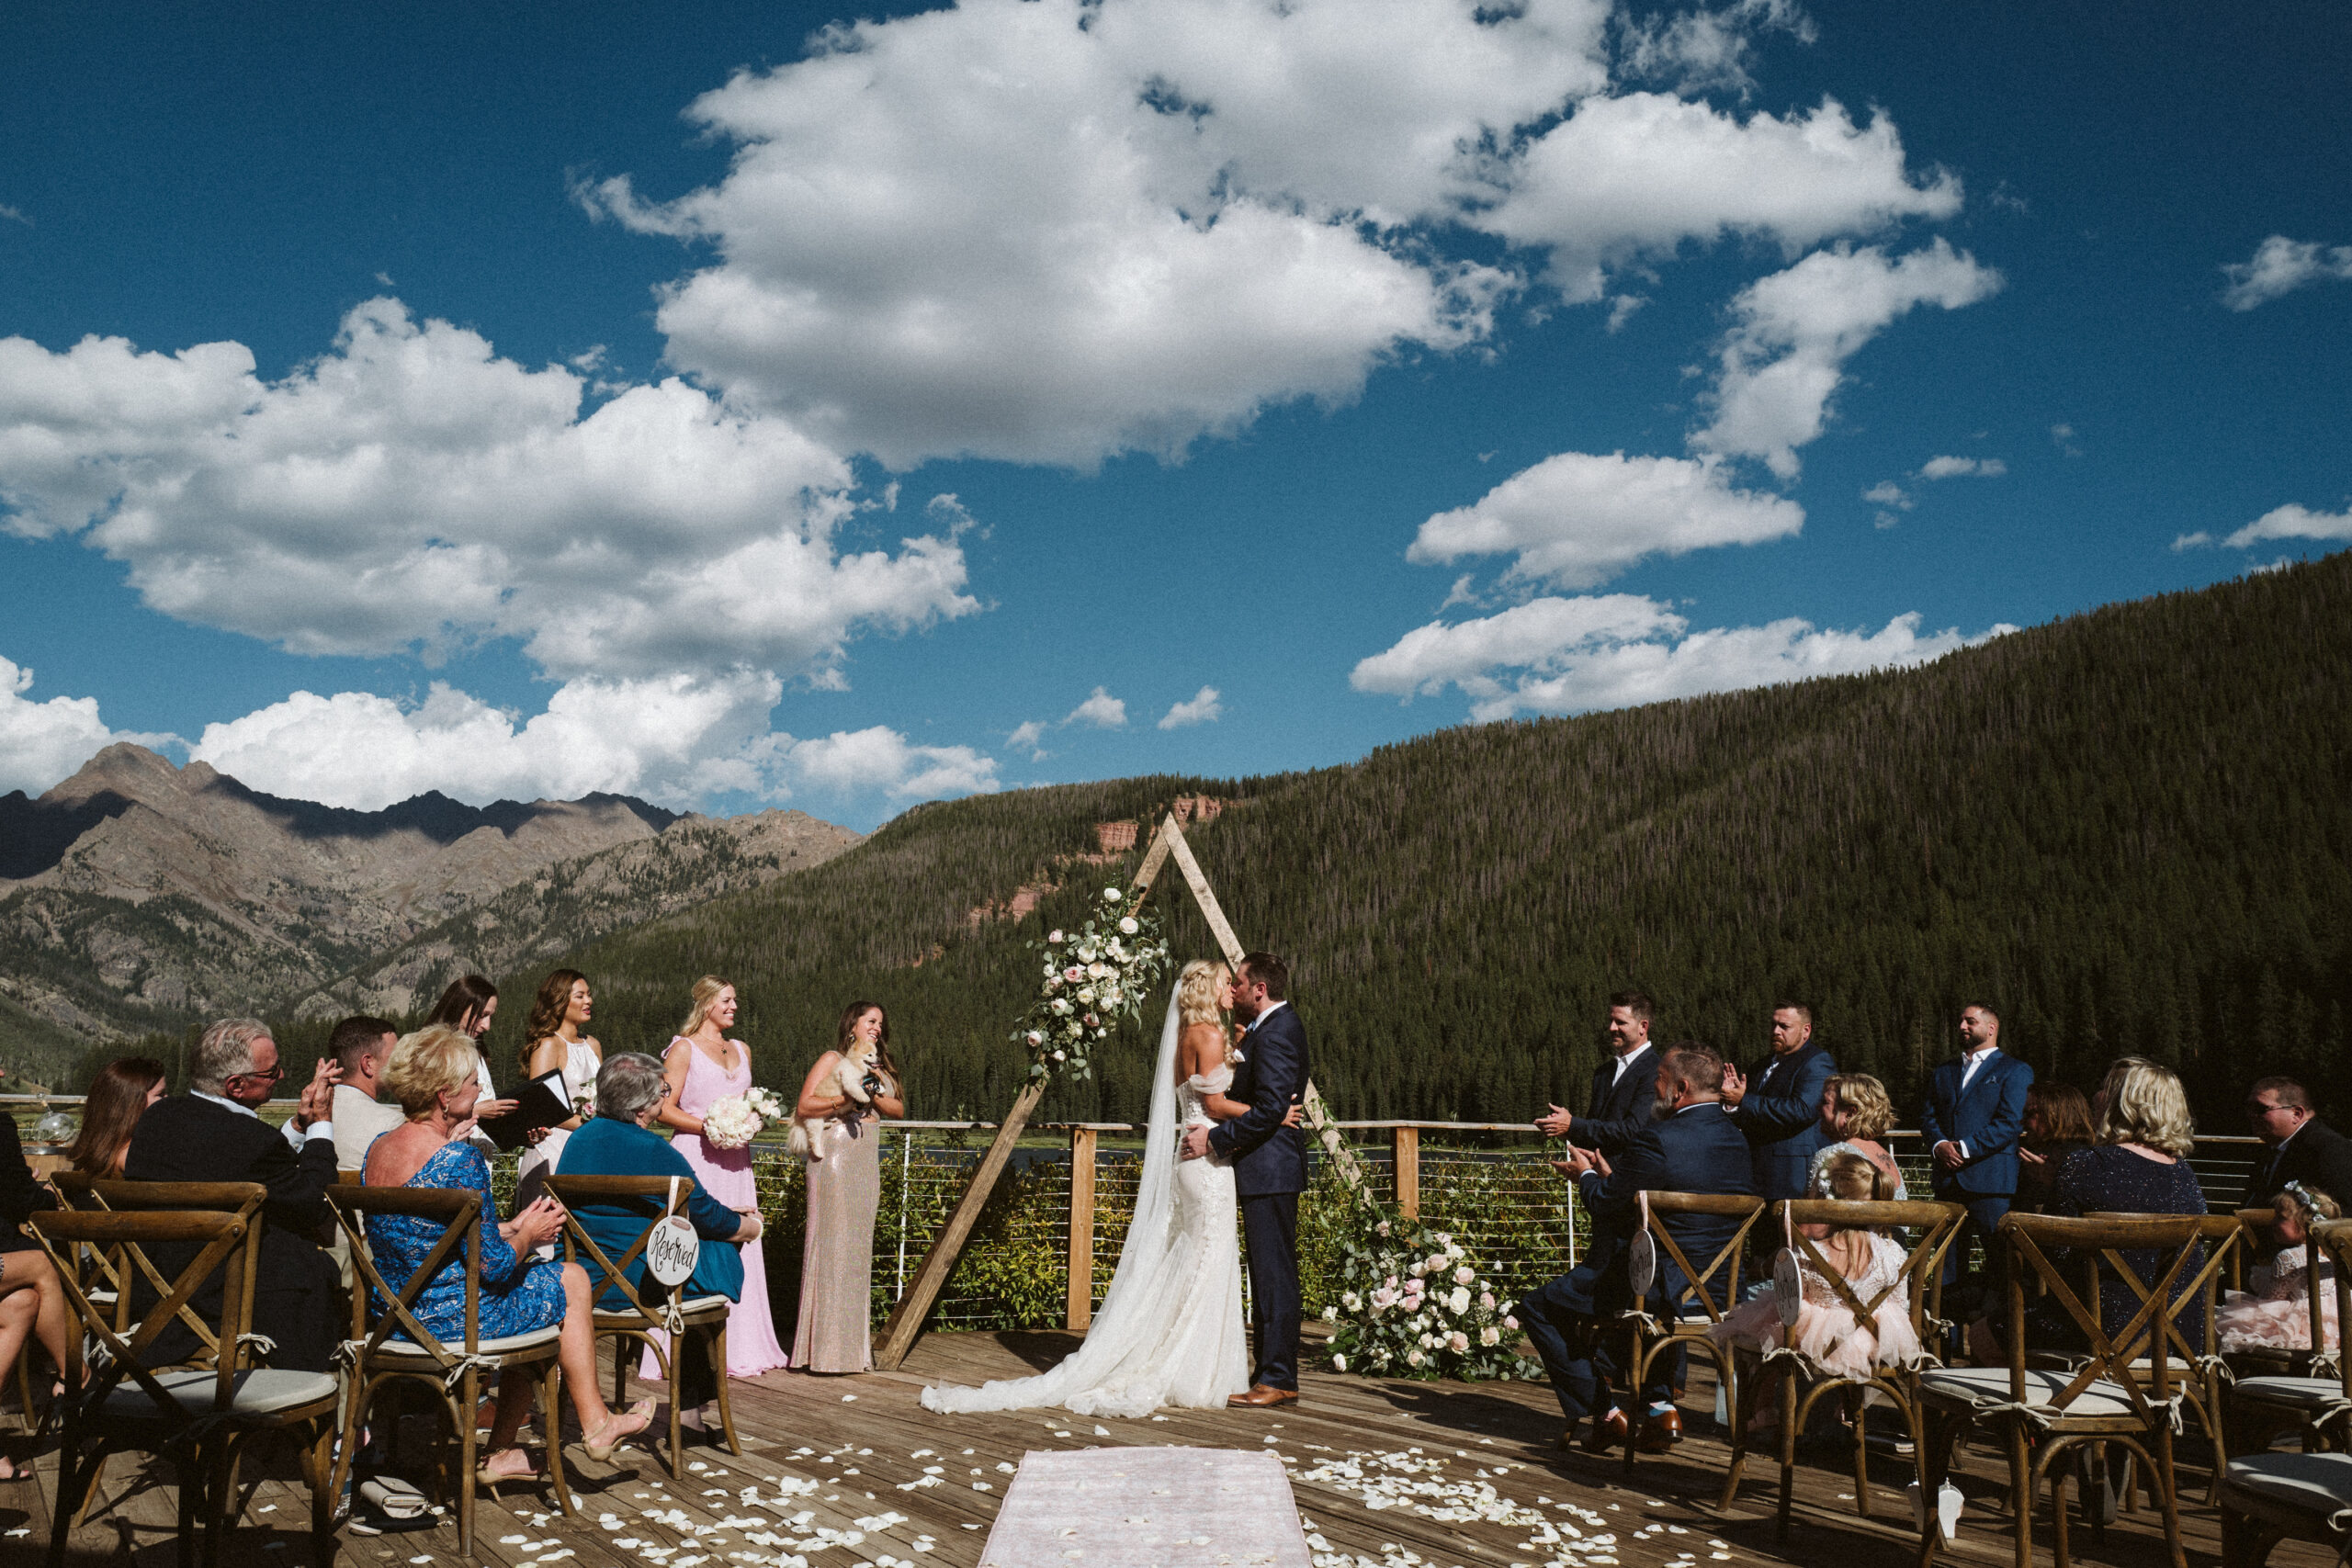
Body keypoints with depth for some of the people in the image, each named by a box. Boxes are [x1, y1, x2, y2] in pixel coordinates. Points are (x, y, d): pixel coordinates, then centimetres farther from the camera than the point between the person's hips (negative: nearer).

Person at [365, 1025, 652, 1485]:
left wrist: (510, 1227, 14)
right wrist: (527, 1235, -1)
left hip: (396, 1317, 8)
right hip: (454, 1321, -8)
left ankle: (501, 1453, 32)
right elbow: (493, 1266, -21)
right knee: (571, 1280, 14)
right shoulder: (460, 1159, -23)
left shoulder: (377, 1150, 3)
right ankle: (594, 1424, 26)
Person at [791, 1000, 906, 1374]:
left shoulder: (880, 1066, 20)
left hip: (867, 1158, 7)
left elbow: (899, 1109, 10)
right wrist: (846, 1100, -18)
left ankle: (852, 1341, 11)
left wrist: (875, 1095, -7)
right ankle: (827, 1346, -6)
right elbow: (804, 1106, -10)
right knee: (832, 1241, -9)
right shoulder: (833, 1060, -1)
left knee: (859, 1245, 6)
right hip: (835, 1152, -7)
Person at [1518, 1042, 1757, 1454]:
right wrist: (1609, 1176, 21)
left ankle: (1606, 1413, 9)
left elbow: (1607, 1207, -12)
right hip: (1720, 1285, 8)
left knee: (1537, 1306, 8)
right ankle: (1660, 1407, 31)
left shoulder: (1659, 1140, -21)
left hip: (1655, 1280, -8)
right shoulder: (1738, 1141, 6)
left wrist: (1586, 1176, 9)